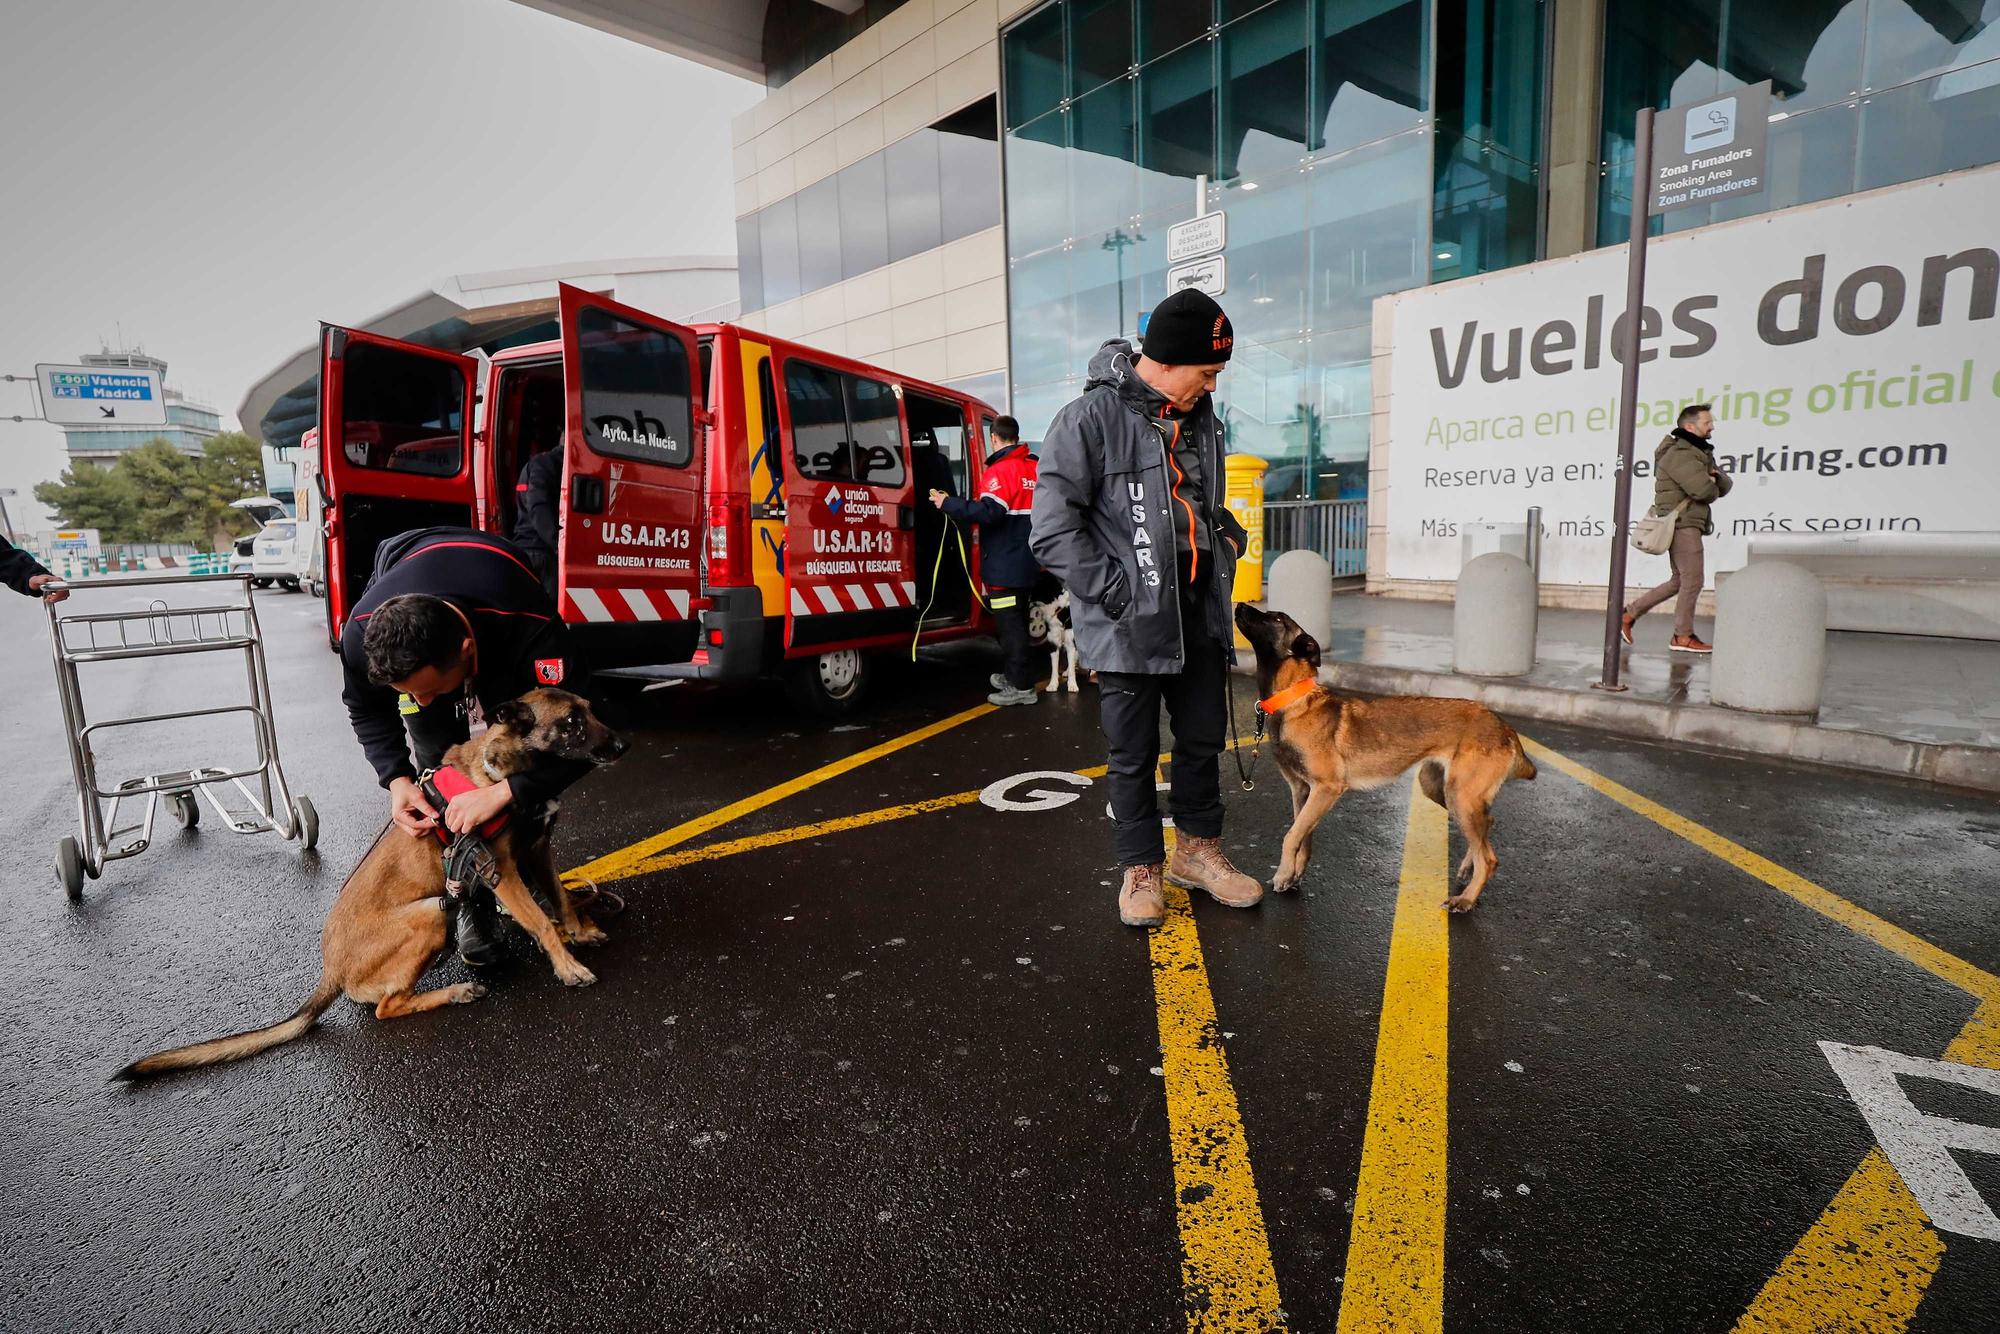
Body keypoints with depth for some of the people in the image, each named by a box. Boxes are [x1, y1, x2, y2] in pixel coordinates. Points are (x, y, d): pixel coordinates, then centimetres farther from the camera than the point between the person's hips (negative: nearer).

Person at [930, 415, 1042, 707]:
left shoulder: (1000, 470, -14)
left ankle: (1021, 686, -4)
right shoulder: (1035, 468, 13)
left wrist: (947, 503, -22)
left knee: (1010, 623, -6)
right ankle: (1012, 674, 29)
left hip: (1005, 565, -9)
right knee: (1017, 620, 18)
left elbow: (990, 512, -27)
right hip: (1028, 562, 9)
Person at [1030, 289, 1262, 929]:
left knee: (1203, 739, 16)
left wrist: (1228, 537, 7)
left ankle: (1197, 849, 35)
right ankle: (1141, 868, 24)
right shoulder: (1091, 419, -13)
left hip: (1200, 614, 7)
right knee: (1134, 754, 7)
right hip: (1128, 621, -6)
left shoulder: (1200, 419, 11)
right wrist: (1112, 590, -17)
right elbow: (1054, 526, -16)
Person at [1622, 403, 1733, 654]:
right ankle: (1684, 637, 0)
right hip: (1681, 523, -10)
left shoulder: (1701, 453, 21)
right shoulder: (1679, 454, -13)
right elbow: (1704, 491, -23)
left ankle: (1629, 614, 16)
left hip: (1688, 525, 10)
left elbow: (1724, 487, 16)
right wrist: (1712, 487, 0)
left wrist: (1715, 477, -6)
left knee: (1679, 581, 13)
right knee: (1692, 580, -7)